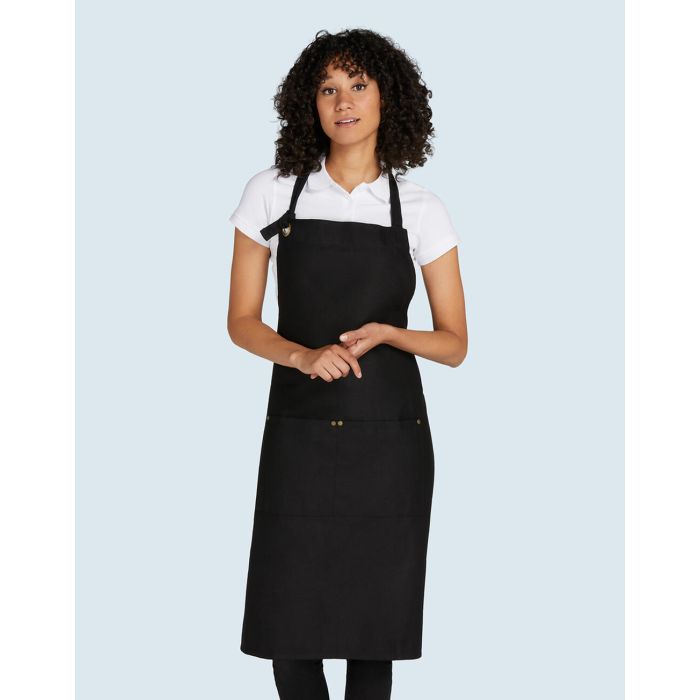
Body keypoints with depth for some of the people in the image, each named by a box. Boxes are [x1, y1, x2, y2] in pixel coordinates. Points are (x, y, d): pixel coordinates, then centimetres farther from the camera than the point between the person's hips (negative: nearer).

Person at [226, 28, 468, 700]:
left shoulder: (420, 210, 0)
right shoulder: (270, 194, 1)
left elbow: (454, 344, 4)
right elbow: (241, 322, 4)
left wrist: (383, 333, -16)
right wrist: (302, 356, -16)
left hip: (389, 441, 0)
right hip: (298, 436, 0)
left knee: (374, 627, 5)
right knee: (288, 629, 3)